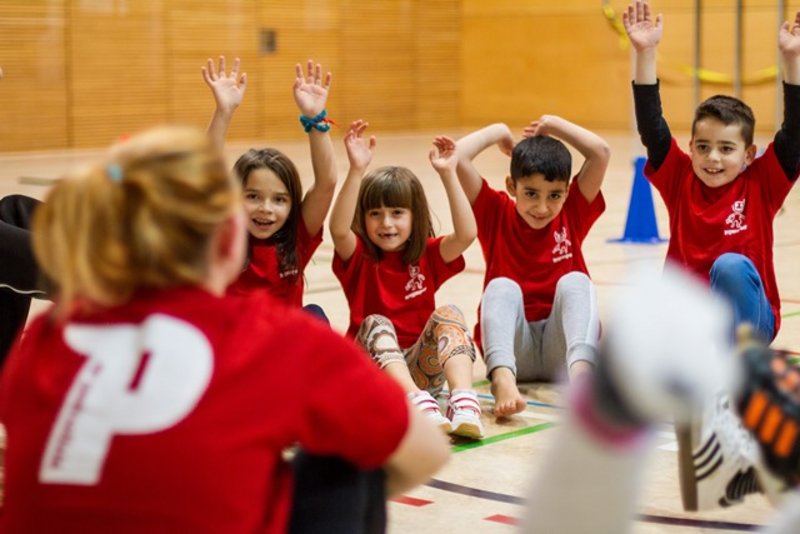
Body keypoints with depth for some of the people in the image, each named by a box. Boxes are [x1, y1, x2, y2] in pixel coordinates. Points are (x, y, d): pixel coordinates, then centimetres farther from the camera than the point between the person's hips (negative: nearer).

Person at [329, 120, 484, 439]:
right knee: (375, 323, -30)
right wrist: (357, 170, -33)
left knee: (447, 314, -24)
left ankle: (464, 404, -46)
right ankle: (420, 406, -53)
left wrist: (448, 174, -19)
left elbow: (466, 234, -13)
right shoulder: (358, 257, 2)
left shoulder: (428, 255, 8)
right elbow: (338, 229, -22)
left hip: (421, 371, 1)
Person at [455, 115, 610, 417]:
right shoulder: (496, 214, 3)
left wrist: (554, 125, 4)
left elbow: (600, 153, -7)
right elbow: (458, 157, -9)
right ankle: (503, 379, -55)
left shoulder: (573, 214, 6)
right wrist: (499, 132, 5)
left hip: (561, 352, 1)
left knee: (575, 282, -24)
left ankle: (580, 372, -51)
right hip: (513, 348, -1)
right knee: (502, 287, -27)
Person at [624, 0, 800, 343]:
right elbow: (650, 125, -7)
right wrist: (645, 53, -18)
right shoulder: (680, 179, 2)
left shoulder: (761, 184, -3)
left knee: (730, 266, -33)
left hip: (747, 319, -1)